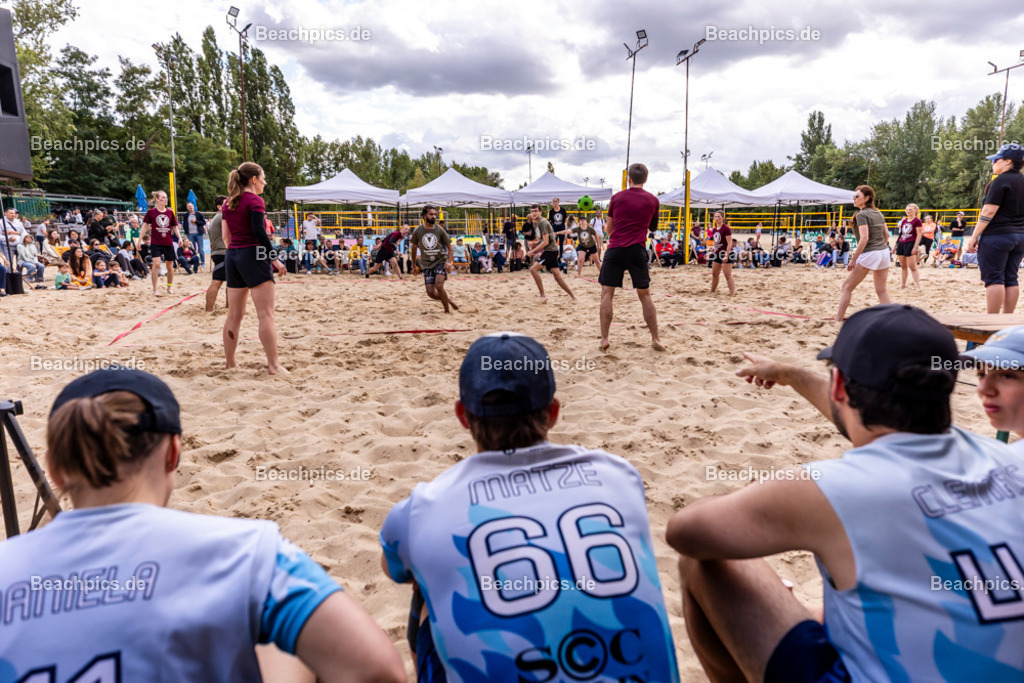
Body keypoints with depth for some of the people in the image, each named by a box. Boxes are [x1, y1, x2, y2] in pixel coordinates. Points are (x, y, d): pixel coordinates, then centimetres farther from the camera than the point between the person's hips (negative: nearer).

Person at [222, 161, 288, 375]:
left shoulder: (228, 203, 15)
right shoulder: (255, 201, -8)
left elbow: (227, 236, 17)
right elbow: (259, 232, -18)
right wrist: (274, 258, -15)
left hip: (232, 256, 8)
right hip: (253, 255, -8)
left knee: (234, 314, 13)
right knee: (266, 314, -7)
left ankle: (229, 362, 19)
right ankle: (273, 364, -8)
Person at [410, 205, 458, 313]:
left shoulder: (440, 230, -3)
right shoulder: (418, 231, -1)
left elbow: (450, 248, 0)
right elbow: (414, 247, 15)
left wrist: (449, 261, -17)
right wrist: (414, 264, 19)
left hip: (441, 261, -2)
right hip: (427, 264, 2)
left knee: (439, 286, -23)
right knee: (431, 293, -8)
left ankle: (447, 310, -7)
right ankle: (448, 301, 19)